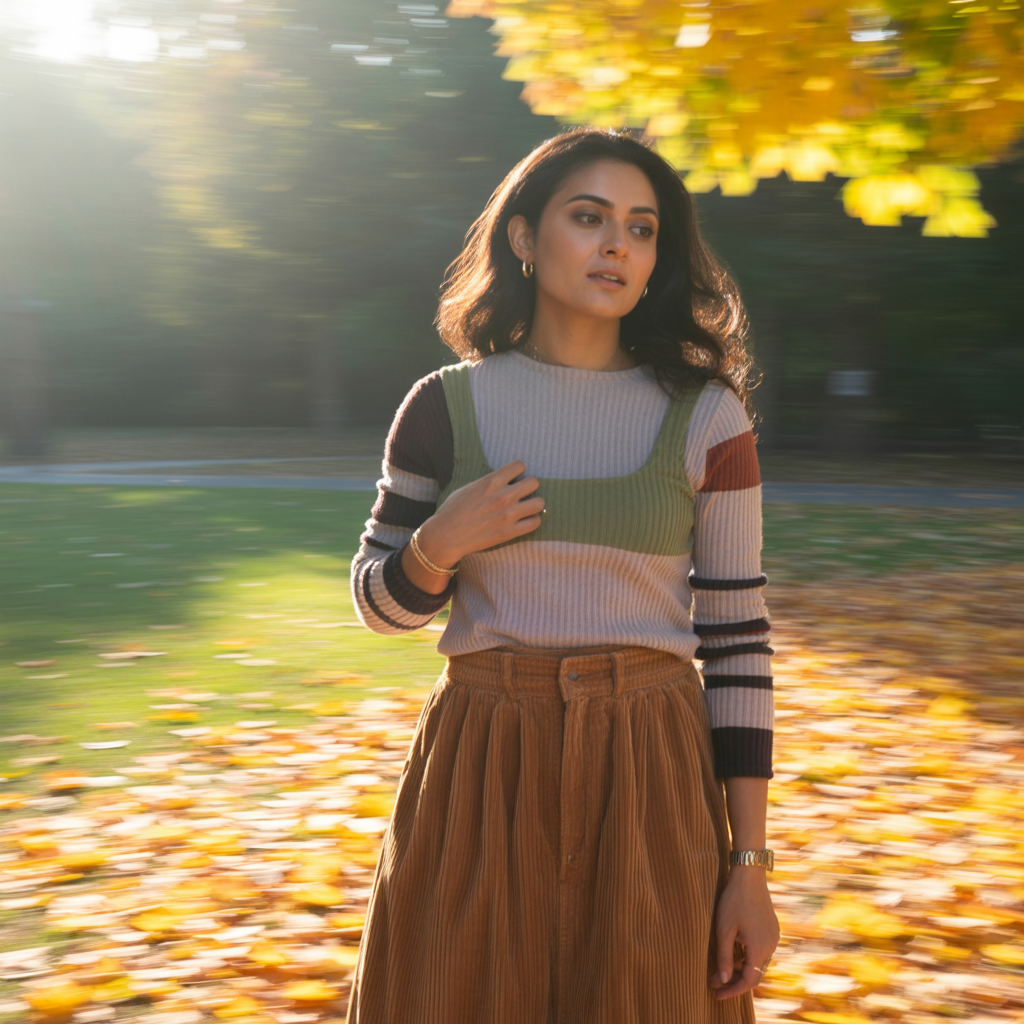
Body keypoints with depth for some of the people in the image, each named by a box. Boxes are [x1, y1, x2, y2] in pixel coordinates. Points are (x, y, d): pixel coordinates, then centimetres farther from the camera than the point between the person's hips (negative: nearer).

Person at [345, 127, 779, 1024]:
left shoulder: (705, 418, -2)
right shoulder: (445, 408, 0)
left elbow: (737, 636, -2)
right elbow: (381, 603, 10)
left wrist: (750, 865, -5)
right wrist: (437, 546, -13)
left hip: (649, 778, 0)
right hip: (480, 775, 1)